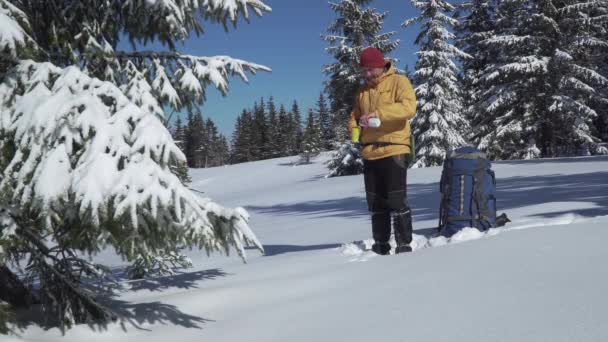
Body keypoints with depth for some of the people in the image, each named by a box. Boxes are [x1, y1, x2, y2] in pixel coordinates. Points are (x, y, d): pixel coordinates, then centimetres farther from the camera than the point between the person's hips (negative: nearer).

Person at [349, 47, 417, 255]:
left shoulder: (399, 82, -1)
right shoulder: (362, 91, 17)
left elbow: (409, 107, -17)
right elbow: (355, 115, 23)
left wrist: (379, 113, -27)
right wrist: (354, 128, 0)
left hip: (394, 151, -6)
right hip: (369, 154, 6)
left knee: (397, 201, -6)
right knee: (376, 204, 10)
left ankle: (404, 245, 1)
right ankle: (380, 245, 19)